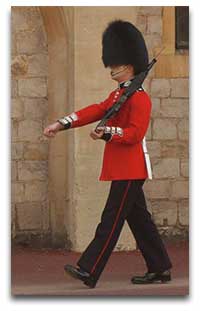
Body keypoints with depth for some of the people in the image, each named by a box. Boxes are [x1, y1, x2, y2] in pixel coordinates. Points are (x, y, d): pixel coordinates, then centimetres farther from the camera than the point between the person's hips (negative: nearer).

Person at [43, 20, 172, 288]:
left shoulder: (140, 98, -12)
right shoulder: (117, 95, 18)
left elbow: (134, 133, -21)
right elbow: (94, 112, 9)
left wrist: (106, 133, -35)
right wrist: (61, 124, -2)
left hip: (130, 170, -10)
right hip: (123, 168, 10)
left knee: (111, 220, -10)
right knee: (138, 218, 11)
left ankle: (88, 271, -12)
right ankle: (160, 269, 16)